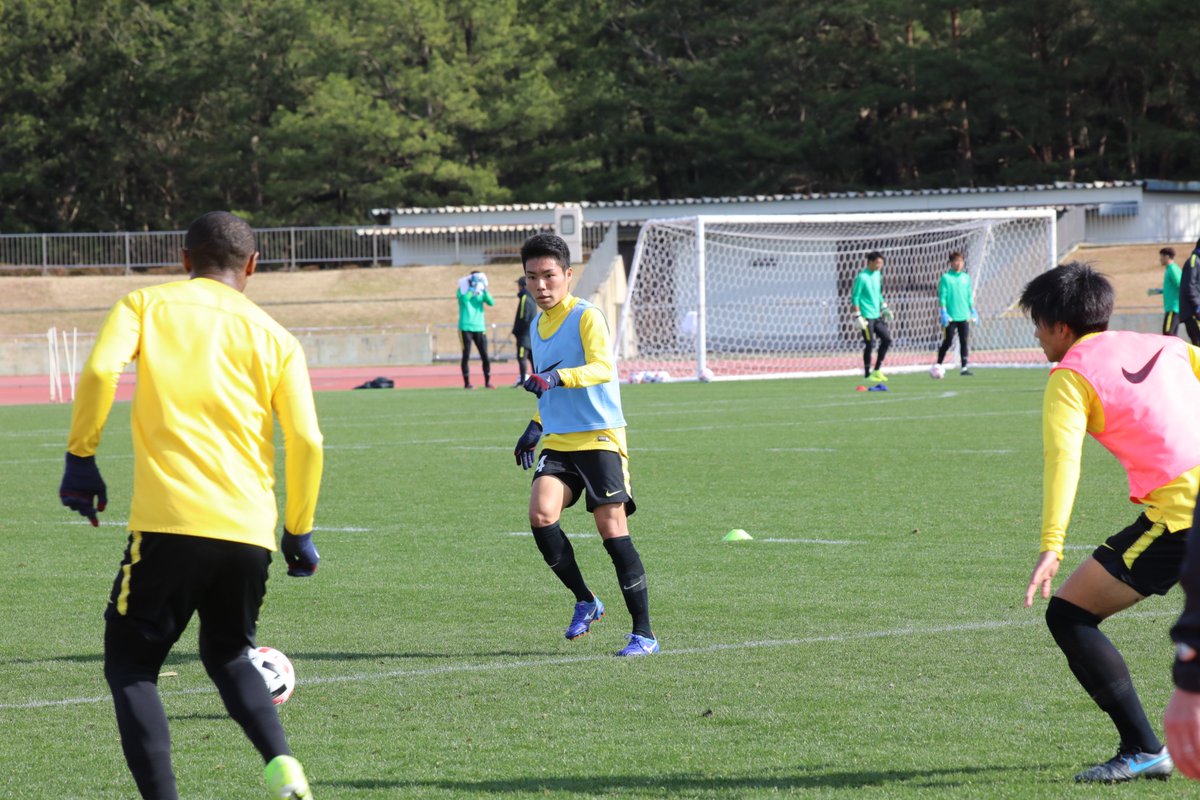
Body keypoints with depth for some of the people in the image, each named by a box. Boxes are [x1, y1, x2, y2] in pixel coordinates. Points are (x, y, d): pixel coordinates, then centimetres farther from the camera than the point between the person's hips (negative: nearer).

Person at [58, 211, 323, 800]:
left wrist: (80, 457, -1)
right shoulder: (274, 337, 12)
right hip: (248, 531, 3)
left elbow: (100, 371, -10)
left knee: (130, 664, 9)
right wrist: (299, 532, 14)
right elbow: (306, 441, 4)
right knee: (228, 654, 24)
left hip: (168, 522, -3)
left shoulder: (147, 304, 8)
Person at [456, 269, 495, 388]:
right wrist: (473, 288, -21)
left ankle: (487, 381, 7)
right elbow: (464, 299, -21)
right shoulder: (462, 290, 1)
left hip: (479, 328, 3)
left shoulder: (481, 293, 11)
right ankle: (466, 382, 2)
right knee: (466, 356, -2)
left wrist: (484, 290, -15)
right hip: (466, 328, -3)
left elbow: (491, 302, -6)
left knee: (485, 356, 0)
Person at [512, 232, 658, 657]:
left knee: (612, 531, -8)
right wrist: (536, 426, 24)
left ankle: (643, 632, 1)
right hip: (558, 442, 6)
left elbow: (602, 368, -26)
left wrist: (558, 377, -40)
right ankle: (585, 601, 2)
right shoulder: (538, 326, 16)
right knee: (541, 514, -17)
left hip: (599, 437, -6)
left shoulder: (586, 317, -8)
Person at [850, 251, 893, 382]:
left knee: (887, 339, 5)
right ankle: (868, 374, 7)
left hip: (877, 316, 8)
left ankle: (877, 370, 14)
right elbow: (855, 298, -13)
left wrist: (884, 308, 17)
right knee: (869, 344, -5)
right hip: (866, 317, -8)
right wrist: (858, 316, -16)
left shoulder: (877, 275, 10)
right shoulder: (862, 277, -13)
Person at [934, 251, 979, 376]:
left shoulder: (966, 278, 11)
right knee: (947, 342, -2)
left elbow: (970, 296, 16)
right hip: (951, 317, -4)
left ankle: (964, 367, 2)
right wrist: (943, 312, -14)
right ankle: (938, 365, 10)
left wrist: (973, 311, 12)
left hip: (964, 316, 4)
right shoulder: (946, 278, -3)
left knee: (964, 341, 1)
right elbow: (942, 297, -6)